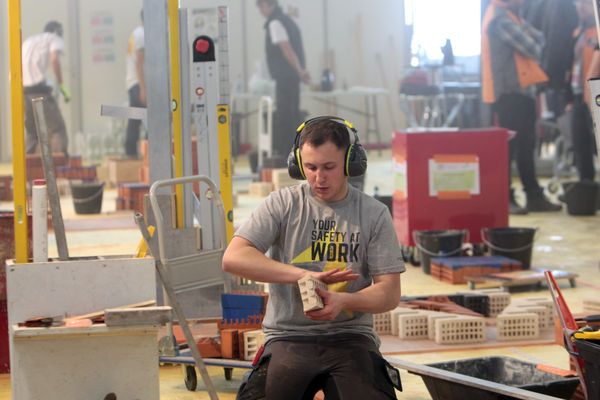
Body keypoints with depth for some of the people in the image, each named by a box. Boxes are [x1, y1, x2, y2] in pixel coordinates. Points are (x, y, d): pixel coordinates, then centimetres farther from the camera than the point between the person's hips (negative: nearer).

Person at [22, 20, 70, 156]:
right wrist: (62, 85, -9)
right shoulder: (56, 39, 10)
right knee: (57, 128, -4)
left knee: (31, 131, 16)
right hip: (39, 88, -6)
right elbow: (54, 59, -11)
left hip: (22, 90, 6)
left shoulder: (28, 41, 28)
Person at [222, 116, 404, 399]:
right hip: (289, 336, 0)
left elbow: (389, 293, 0)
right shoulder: (283, 204, 2)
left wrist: (343, 301, -22)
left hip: (350, 336, 1)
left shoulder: (374, 214, 4)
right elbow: (233, 258, -10)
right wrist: (303, 275, -20)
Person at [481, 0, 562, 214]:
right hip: (509, 91, -10)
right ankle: (504, 199, -5)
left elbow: (538, 40, 16)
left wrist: (535, 39, -5)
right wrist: (535, 44, 4)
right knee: (509, 146, -8)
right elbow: (532, 48, -17)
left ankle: (534, 196, 17)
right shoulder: (500, 18, -14)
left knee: (525, 146, 12)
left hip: (519, 90, 10)